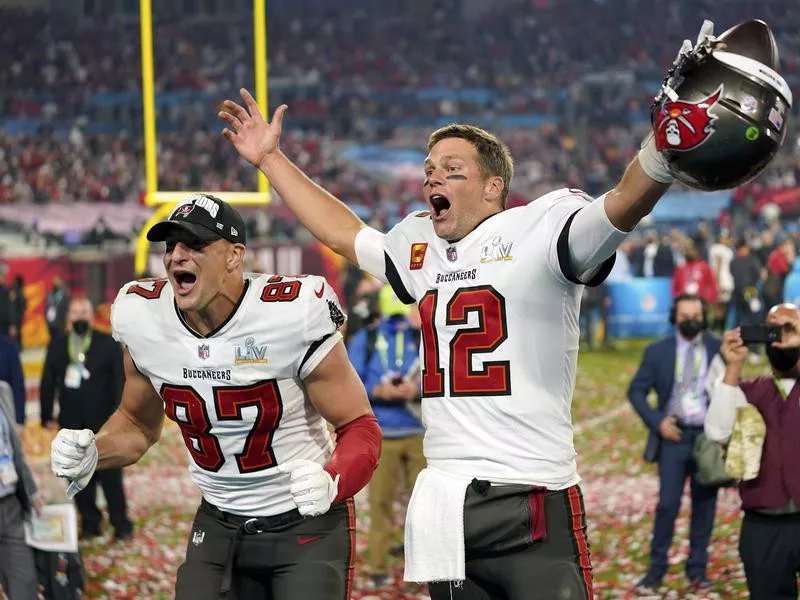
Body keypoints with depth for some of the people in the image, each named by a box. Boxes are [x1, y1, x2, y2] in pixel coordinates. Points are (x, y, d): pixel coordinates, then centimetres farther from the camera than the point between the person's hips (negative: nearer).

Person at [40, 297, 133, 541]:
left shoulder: (108, 344, -1)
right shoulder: (56, 346, 9)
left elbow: (120, 381, -3)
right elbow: (48, 382, 11)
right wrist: (47, 416, 8)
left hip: (103, 422, -3)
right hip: (71, 425, 3)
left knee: (110, 476, -2)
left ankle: (121, 525, 5)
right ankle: (90, 523, 14)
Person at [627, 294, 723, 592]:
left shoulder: (718, 349, 4)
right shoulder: (658, 351, 4)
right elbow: (636, 391, 6)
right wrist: (657, 422, -6)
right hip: (674, 436, -1)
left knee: (704, 505, 5)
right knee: (668, 504, -6)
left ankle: (697, 569, 14)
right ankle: (656, 568, 4)